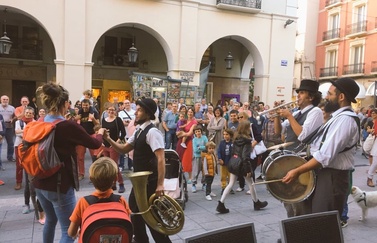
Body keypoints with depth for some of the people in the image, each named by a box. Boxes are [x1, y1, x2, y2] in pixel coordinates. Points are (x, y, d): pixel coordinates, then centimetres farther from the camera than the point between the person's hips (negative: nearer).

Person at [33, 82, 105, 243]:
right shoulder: (69, 126, -19)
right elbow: (95, 144, -9)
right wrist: (100, 132, 14)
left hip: (39, 183, 8)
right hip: (59, 185, -8)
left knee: (50, 220, 27)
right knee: (68, 229, 3)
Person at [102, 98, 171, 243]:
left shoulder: (152, 132, -21)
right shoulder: (139, 131, 9)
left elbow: (161, 159, -27)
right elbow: (124, 149, 13)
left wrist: (160, 184, -30)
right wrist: (109, 139, -2)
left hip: (150, 182, -10)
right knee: (135, 211, 21)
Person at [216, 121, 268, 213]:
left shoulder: (236, 140, 4)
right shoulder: (247, 141, -17)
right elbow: (246, 156, -23)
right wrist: (248, 169, -20)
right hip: (243, 165, -6)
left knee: (230, 184, 7)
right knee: (251, 184, 14)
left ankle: (221, 205, 1)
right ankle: (257, 203, 33)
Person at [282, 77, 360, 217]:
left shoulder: (345, 119, -20)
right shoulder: (340, 117, 14)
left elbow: (326, 156, -26)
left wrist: (297, 171, -22)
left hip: (332, 177, -10)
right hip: (325, 174, 10)